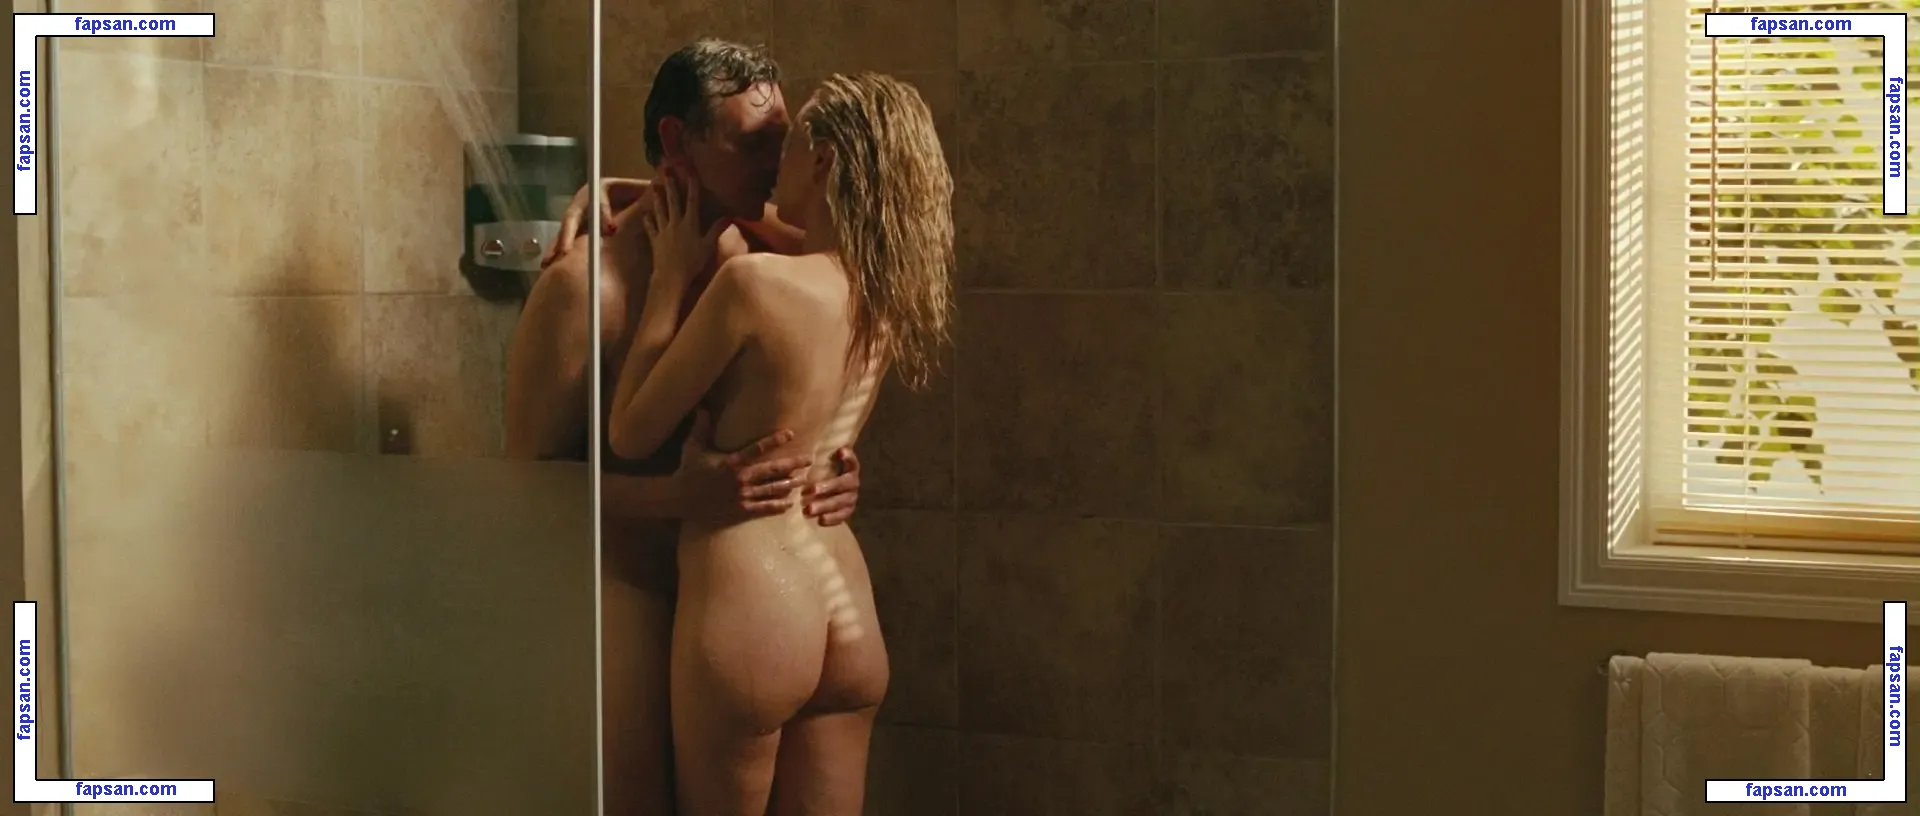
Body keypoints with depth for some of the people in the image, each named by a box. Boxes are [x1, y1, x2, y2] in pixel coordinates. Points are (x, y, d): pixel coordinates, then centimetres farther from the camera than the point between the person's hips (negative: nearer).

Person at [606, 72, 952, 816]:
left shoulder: (754, 281, -15)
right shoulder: (884, 296, 6)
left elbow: (630, 433, -7)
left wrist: (673, 276, -1)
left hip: (748, 605, -7)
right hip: (848, 615, 7)